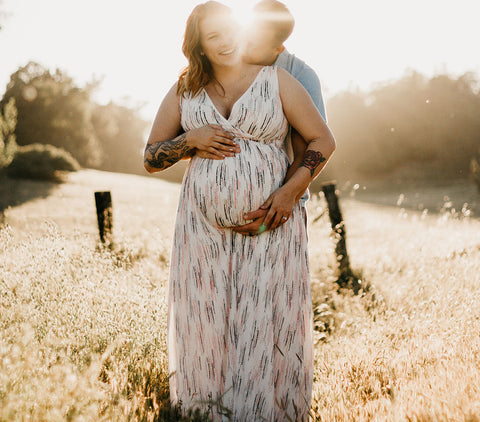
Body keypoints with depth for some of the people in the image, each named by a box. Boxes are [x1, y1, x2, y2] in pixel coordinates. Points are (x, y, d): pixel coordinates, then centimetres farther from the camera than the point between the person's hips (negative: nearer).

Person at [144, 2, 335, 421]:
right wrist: (191, 140, -9)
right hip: (204, 225, 3)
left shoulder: (277, 81, 0)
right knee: (208, 321, 8)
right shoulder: (183, 92, 8)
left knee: (266, 322, 0)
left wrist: (292, 189, -11)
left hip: (269, 225, -2)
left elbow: (324, 141, 3)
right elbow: (151, 159, 10)